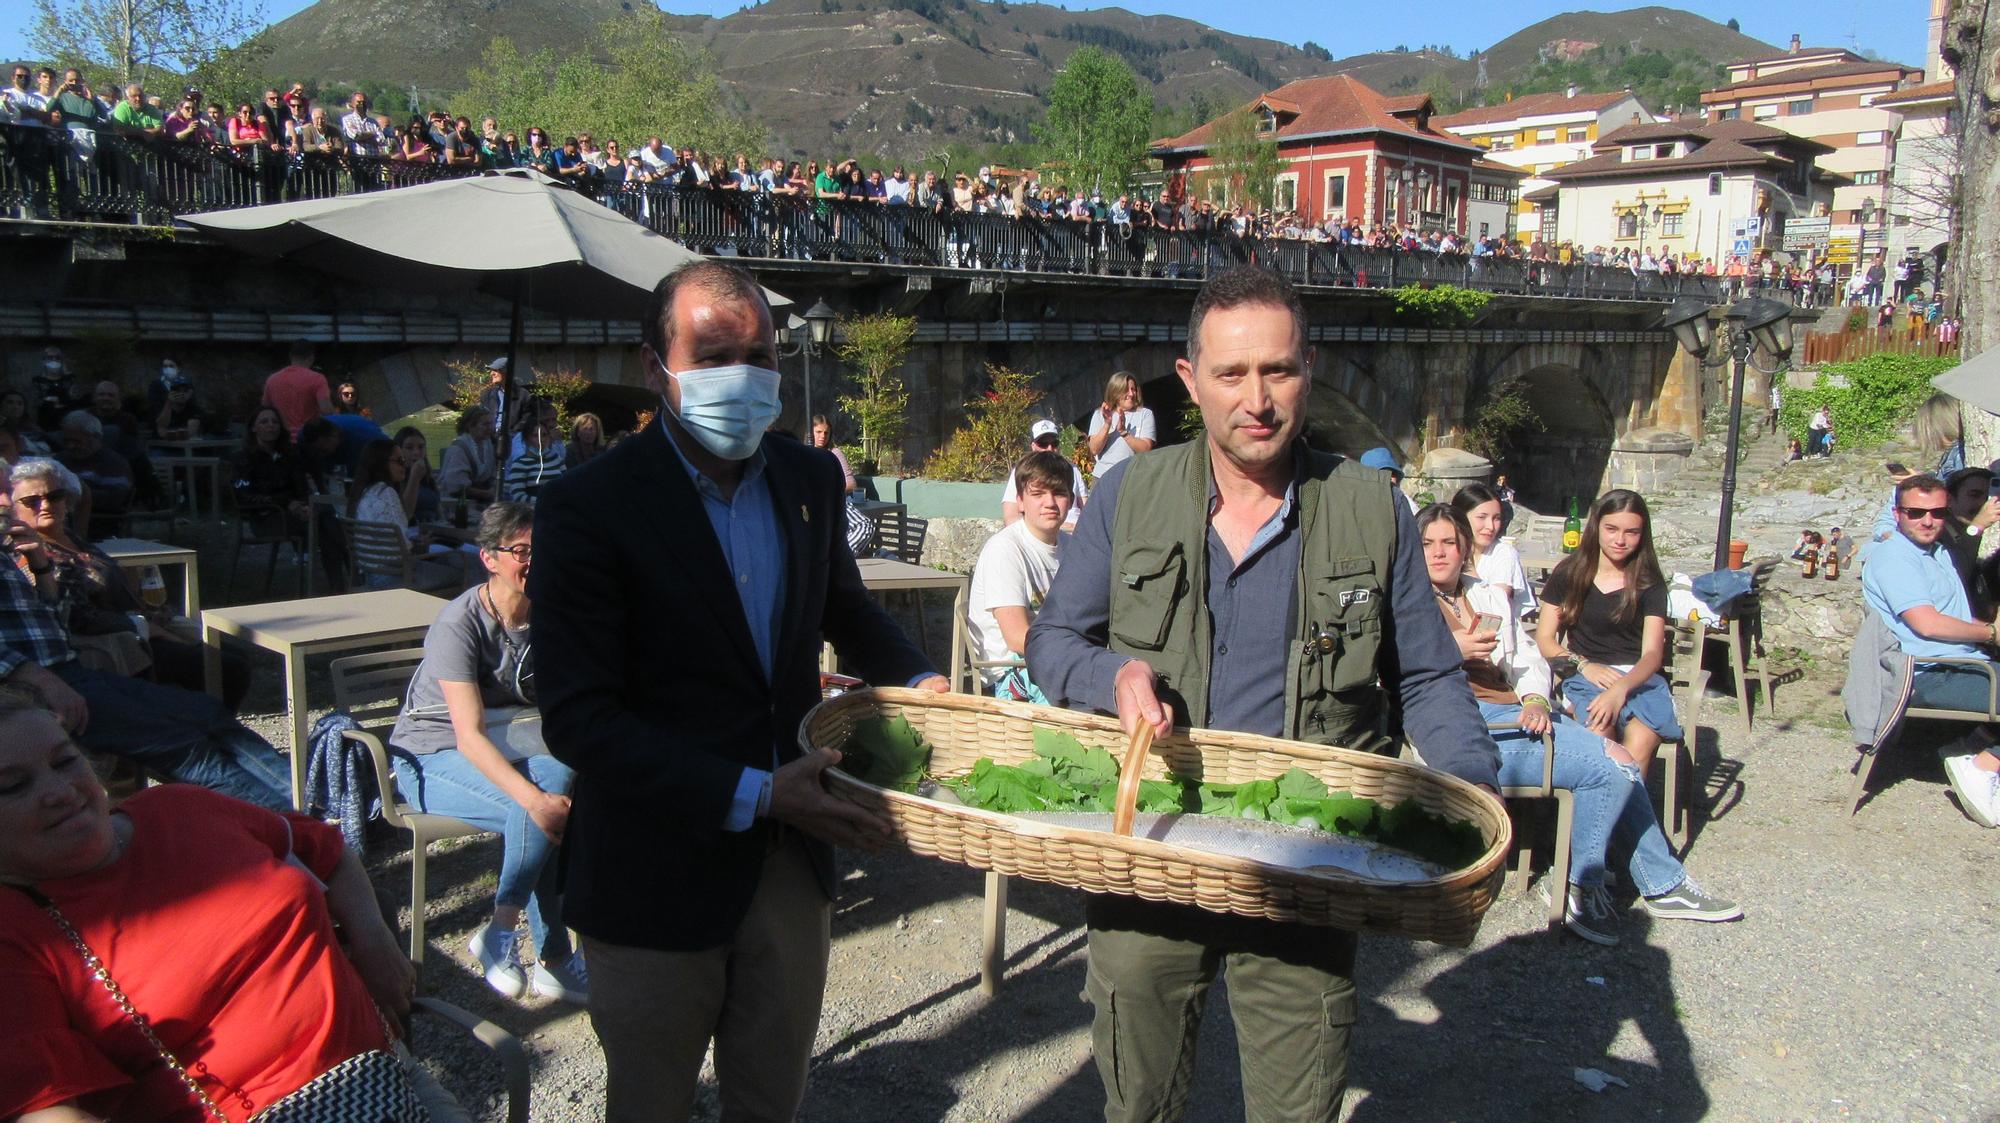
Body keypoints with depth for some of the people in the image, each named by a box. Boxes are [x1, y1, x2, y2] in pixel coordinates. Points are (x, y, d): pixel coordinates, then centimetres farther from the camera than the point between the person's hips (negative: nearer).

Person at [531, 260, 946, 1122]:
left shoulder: (809, 479, 2)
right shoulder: (590, 507, -16)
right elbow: (578, 720, -20)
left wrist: (916, 682, 5)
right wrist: (752, 795, -24)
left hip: (790, 857, 5)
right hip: (659, 871, -4)